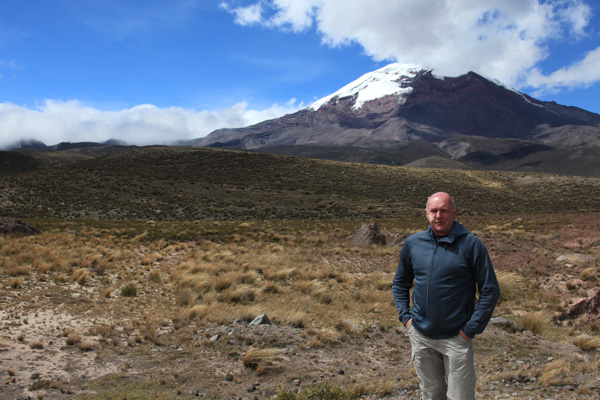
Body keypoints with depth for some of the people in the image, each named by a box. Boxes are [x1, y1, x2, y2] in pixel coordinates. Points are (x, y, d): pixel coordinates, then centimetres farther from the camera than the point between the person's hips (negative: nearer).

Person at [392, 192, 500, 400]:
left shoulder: (471, 244, -10)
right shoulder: (413, 243, 1)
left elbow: (490, 290, -7)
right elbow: (400, 282, 14)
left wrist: (471, 329, -11)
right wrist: (405, 316, 3)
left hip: (456, 338, -3)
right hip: (420, 336, 4)